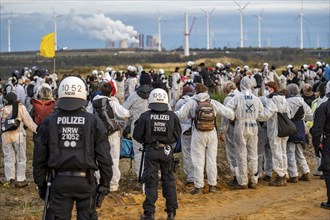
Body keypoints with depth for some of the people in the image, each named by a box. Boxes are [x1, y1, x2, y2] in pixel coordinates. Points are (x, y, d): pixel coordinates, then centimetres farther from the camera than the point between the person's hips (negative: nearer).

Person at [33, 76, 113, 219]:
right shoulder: (94, 122, -4)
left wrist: (41, 184, 14)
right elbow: (104, 157, -4)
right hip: (85, 181, -1)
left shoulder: (48, 123, 1)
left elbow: (39, 158, 4)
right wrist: (105, 182, 6)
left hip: (59, 181, 1)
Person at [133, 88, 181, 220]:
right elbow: (177, 135, 3)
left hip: (151, 151, -1)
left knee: (151, 182, 5)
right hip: (167, 151, 2)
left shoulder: (145, 116, -13)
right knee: (169, 180, 13)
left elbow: (137, 136, -6)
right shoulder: (172, 116, -8)